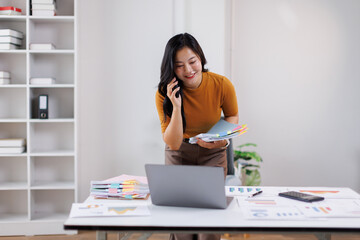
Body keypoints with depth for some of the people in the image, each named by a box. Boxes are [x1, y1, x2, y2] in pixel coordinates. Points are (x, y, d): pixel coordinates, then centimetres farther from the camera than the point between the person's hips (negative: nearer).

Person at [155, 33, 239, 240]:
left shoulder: (222, 85, -20)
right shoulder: (165, 93, -21)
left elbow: (232, 116, 1)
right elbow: (173, 143, -22)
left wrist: (220, 137, -20)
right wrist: (177, 107, -35)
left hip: (213, 152, 0)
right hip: (179, 153, 0)